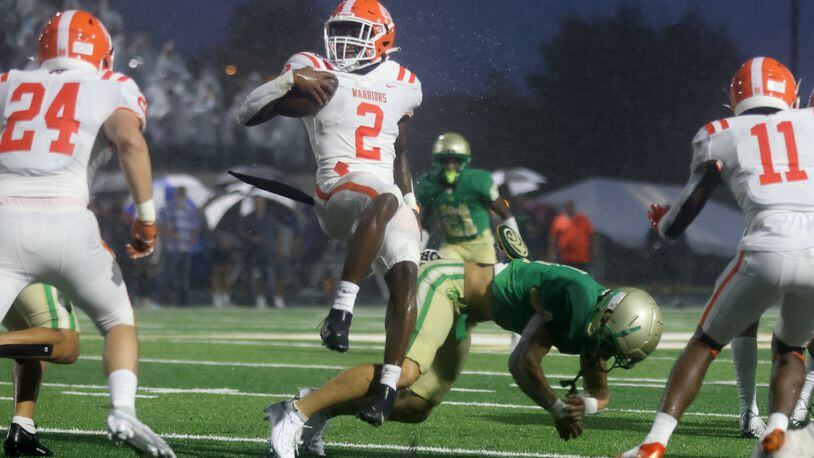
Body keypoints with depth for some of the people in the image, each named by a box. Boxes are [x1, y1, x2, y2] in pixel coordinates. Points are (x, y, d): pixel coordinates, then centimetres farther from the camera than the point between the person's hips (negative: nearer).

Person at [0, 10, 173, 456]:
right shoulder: (111, 89, 11)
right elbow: (130, 140, -8)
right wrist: (147, 218, -4)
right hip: (64, 224, -1)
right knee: (119, 321, 21)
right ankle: (123, 412, -2)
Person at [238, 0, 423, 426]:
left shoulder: (402, 85, 21)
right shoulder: (315, 72, 7)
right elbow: (248, 114, 0)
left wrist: (411, 201, 23)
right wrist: (290, 80, -15)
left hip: (390, 194, 5)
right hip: (338, 187, -5)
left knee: (405, 276, -18)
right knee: (385, 199, -39)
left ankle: (388, 386, -19)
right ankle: (342, 308, -42)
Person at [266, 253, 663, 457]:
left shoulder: (597, 326, 1)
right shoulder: (577, 298, -27)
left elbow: (601, 394, 15)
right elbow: (523, 364, -24)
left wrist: (581, 405, -7)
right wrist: (557, 407, -12)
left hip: (462, 312, 10)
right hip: (449, 283, -10)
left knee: (416, 408, 5)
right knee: (403, 372, -31)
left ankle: (321, 410, 13)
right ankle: (298, 411, -27)